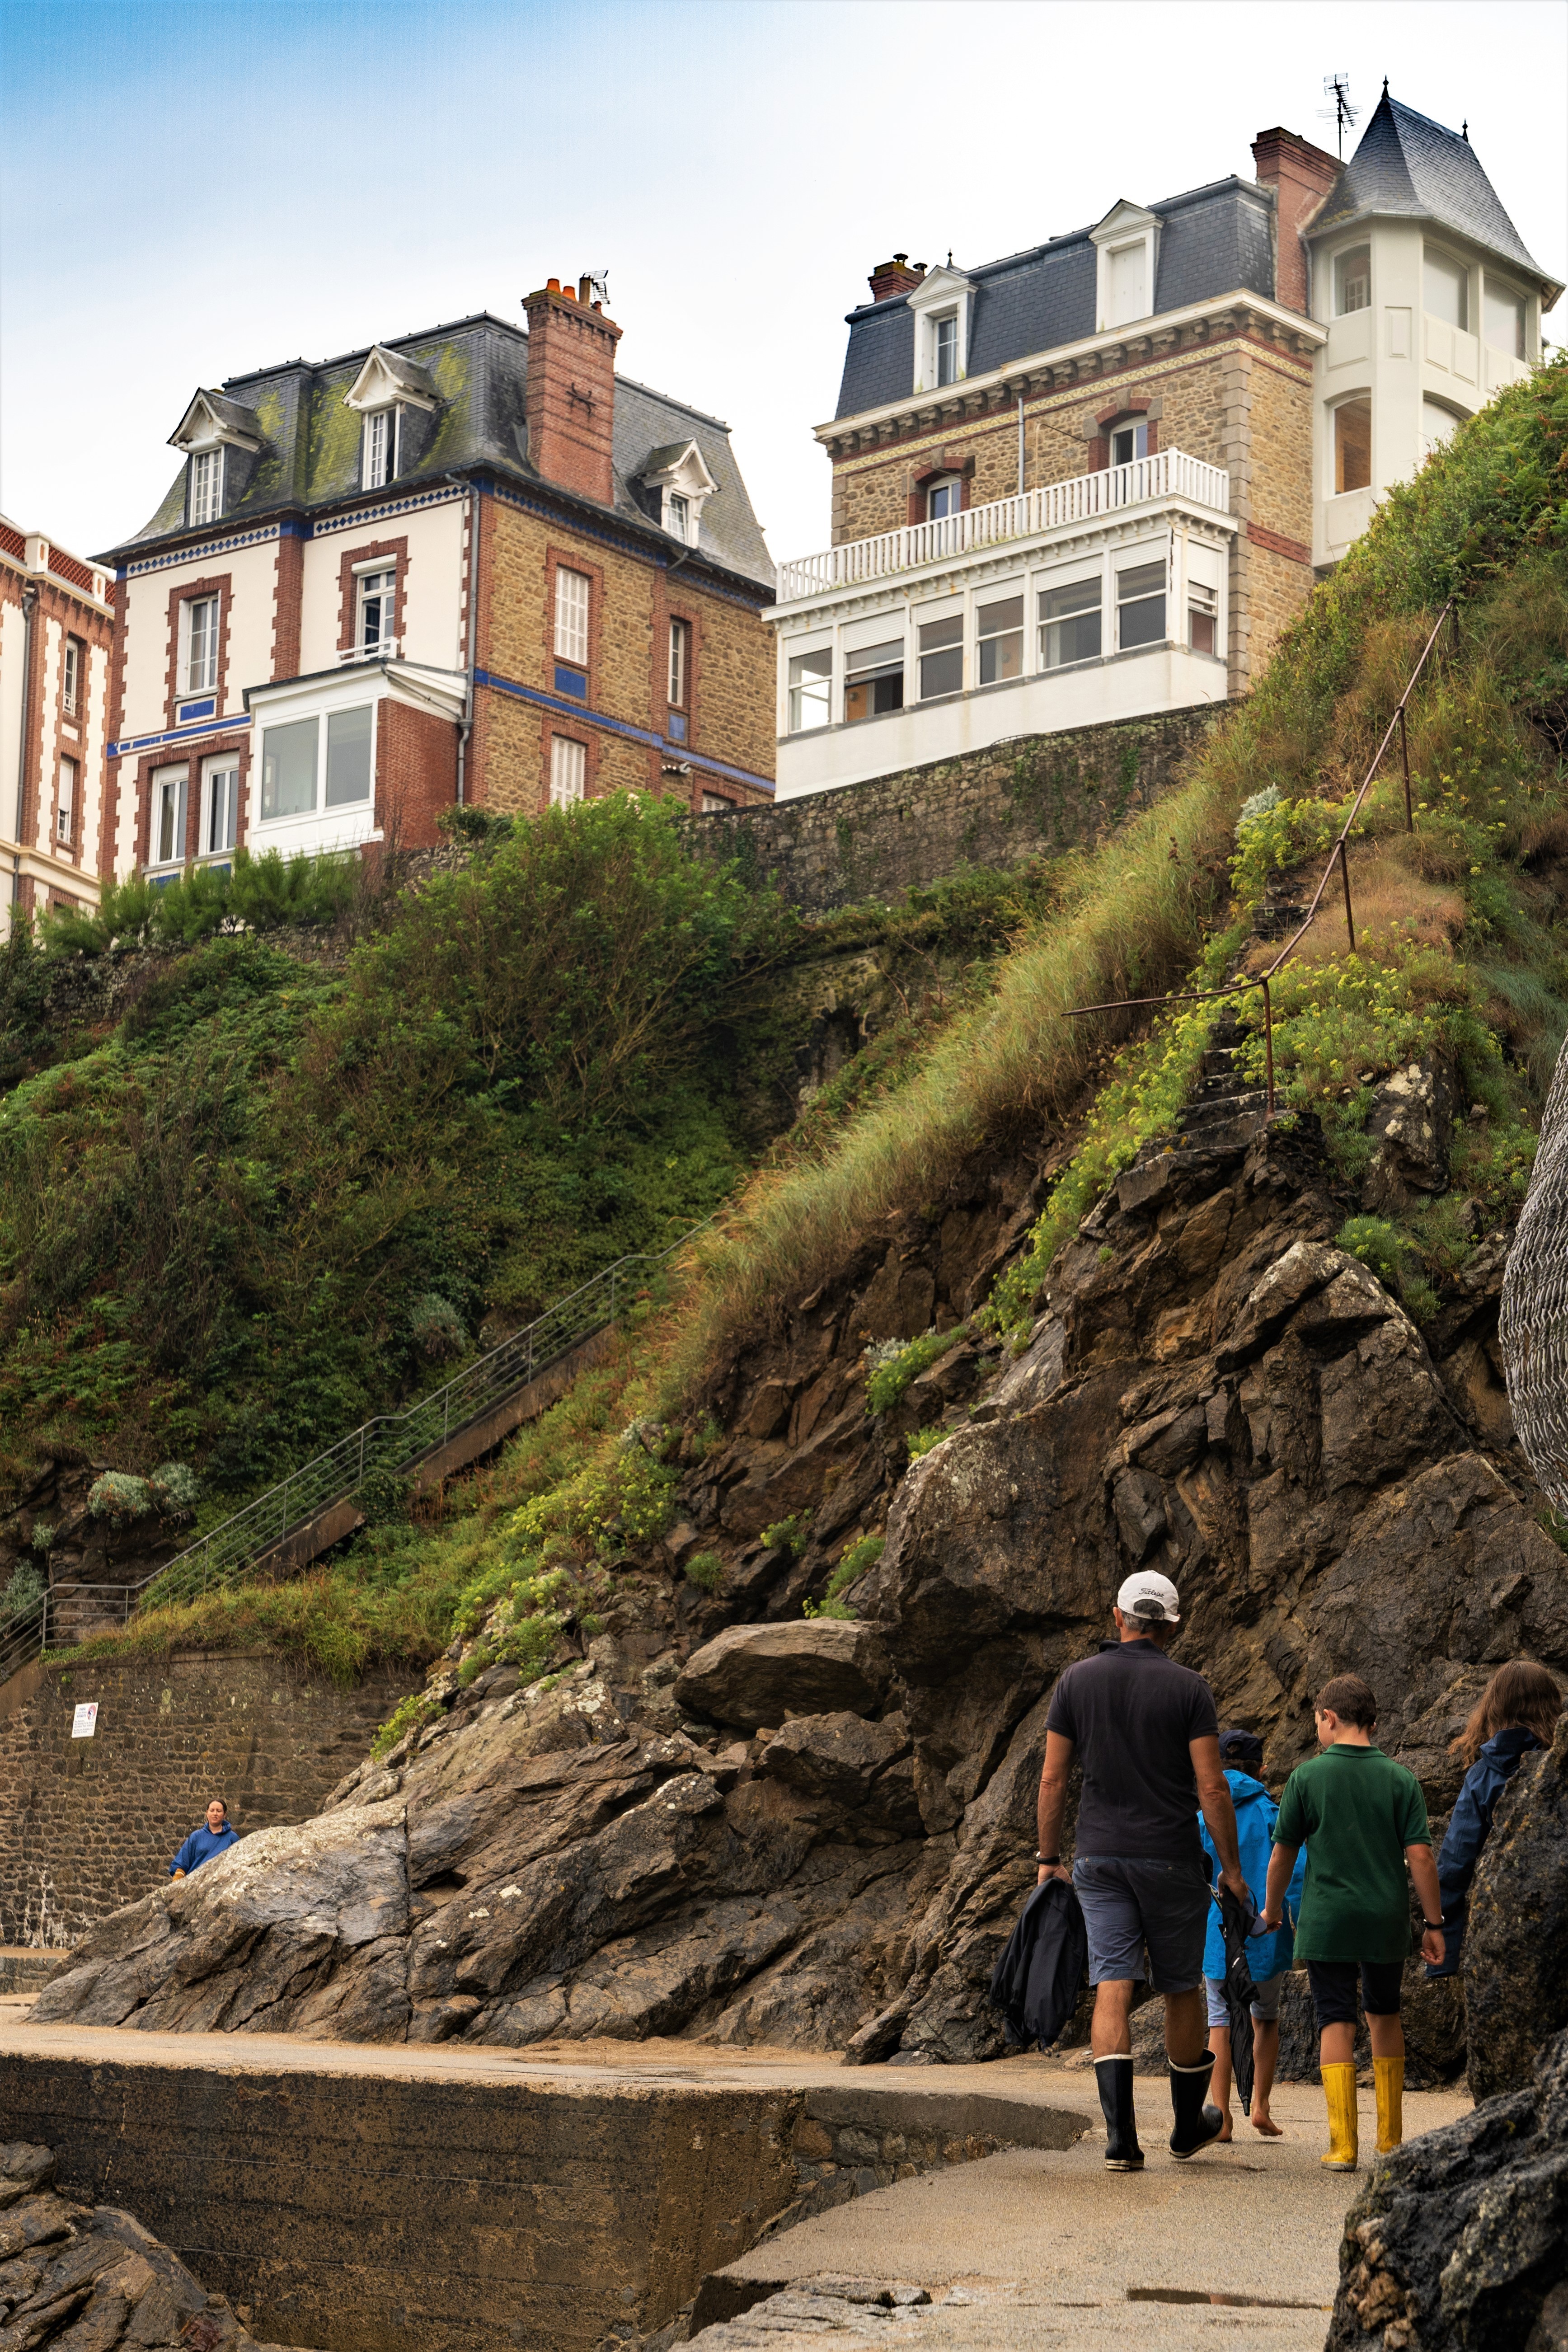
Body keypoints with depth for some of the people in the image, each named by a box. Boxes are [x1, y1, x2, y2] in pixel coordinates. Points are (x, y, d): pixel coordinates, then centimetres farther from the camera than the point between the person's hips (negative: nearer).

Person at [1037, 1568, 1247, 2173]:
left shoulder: (1077, 1680, 2)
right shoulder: (1188, 1688, -5)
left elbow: (1052, 1778, 2)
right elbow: (1212, 1788, -9)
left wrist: (1049, 1858, 11)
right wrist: (1232, 1867, 0)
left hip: (1100, 1856, 2)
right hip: (1171, 1858, -2)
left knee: (1113, 1986, -2)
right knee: (1181, 1988, 13)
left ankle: (1120, 2137, -12)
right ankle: (1189, 2123, 28)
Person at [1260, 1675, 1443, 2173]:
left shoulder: (1308, 1776, -4)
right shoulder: (1400, 1779, -1)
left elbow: (1283, 1854, 3)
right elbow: (1420, 1855, -5)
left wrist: (1272, 1910, 18)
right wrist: (1434, 1924, 2)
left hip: (1326, 1920, -2)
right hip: (1387, 1922, 2)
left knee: (1336, 2023, 1)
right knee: (1385, 2016, 19)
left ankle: (1344, 2145, -6)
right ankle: (1390, 2137, 24)